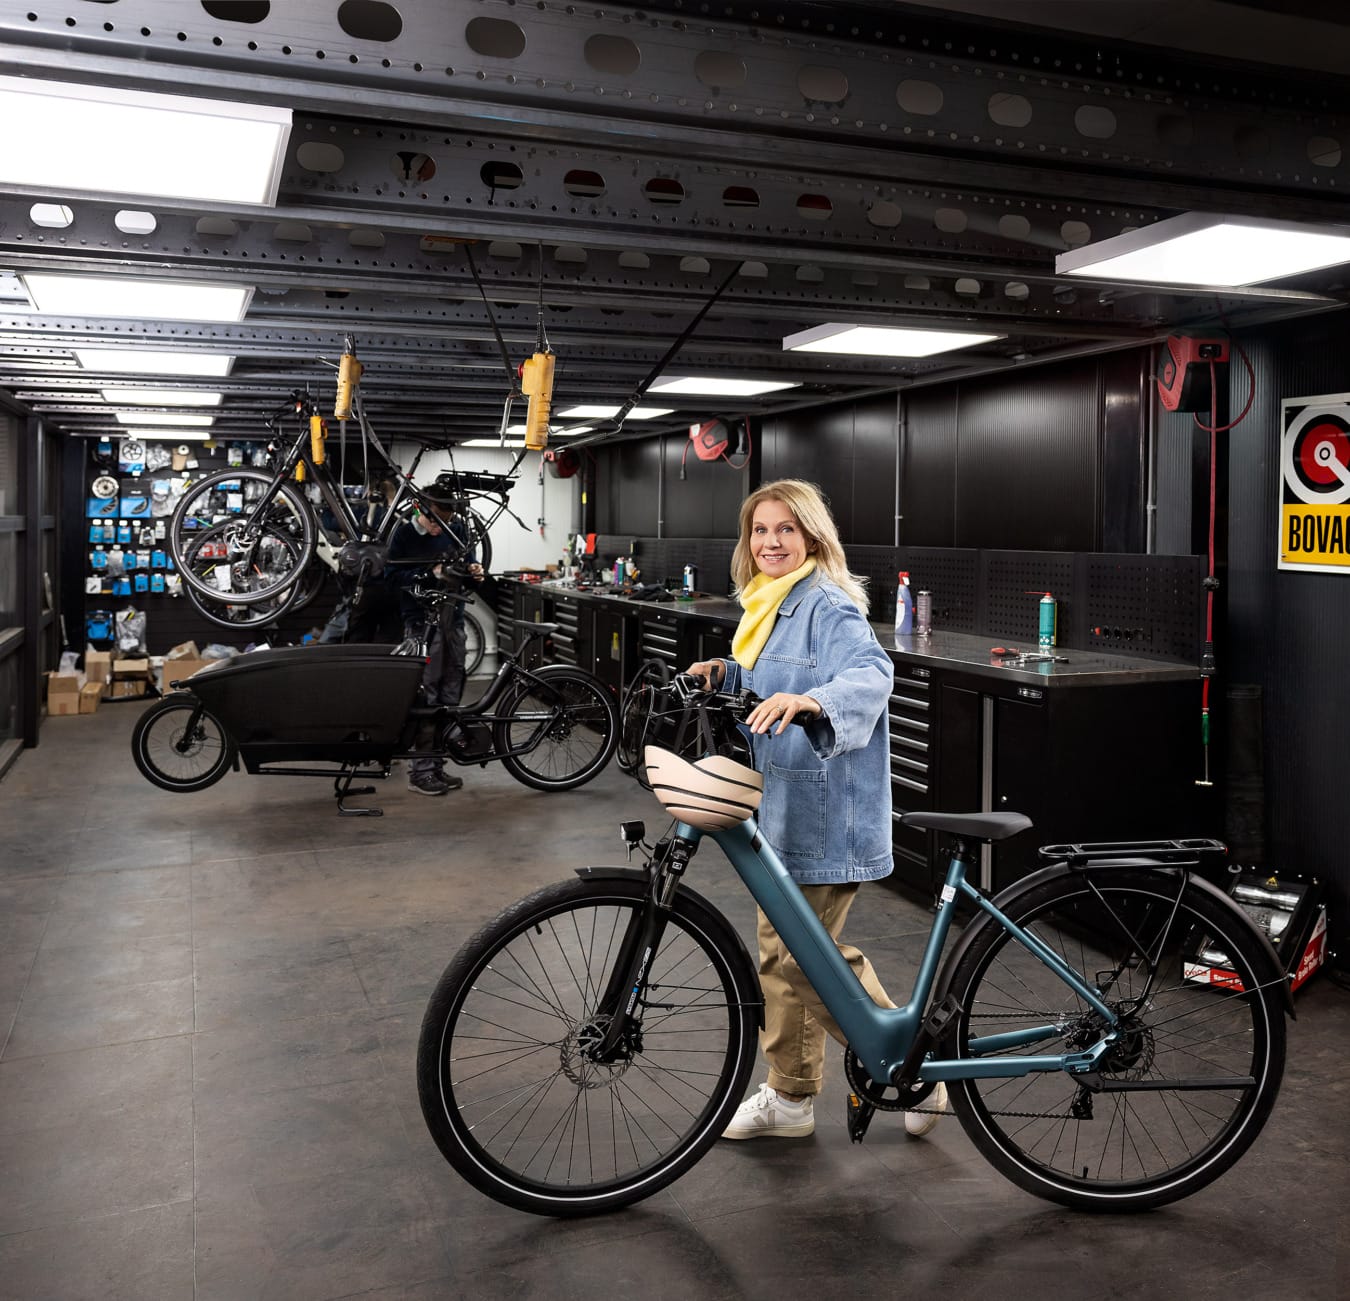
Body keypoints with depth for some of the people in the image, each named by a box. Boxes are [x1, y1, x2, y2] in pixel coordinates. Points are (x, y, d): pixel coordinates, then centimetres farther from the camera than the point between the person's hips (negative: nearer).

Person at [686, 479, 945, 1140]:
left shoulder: (829, 605, -14)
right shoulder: (769, 604, 15)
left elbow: (870, 671, -32)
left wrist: (809, 700, -50)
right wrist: (725, 674, 4)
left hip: (824, 811, -10)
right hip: (783, 806, 10)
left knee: (801, 955, -4)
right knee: (784, 951, 16)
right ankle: (789, 1097, 30)